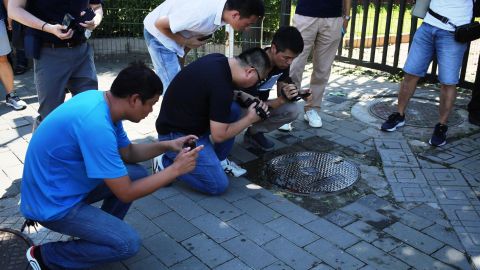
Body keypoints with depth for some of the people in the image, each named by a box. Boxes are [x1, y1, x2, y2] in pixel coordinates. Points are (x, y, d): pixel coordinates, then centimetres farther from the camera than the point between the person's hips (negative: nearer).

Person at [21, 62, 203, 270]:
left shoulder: (102, 100, -5)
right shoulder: (96, 125, -33)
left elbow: (127, 152, 12)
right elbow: (126, 193, -25)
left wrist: (167, 145, 0)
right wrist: (176, 169, -17)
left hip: (69, 184, 9)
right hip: (53, 203, -9)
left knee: (138, 174, 8)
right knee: (128, 243, -16)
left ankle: (101, 231, 17)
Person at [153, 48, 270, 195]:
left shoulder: (220, 59, -4)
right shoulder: (221, 86, -29)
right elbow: (219, 135, -19)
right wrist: (250, 119, -7)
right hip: (177, 135, -9)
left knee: (233, 109, 4)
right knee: (218, 185, -10)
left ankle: (219, 160, 15)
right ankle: (166, 163, 1)